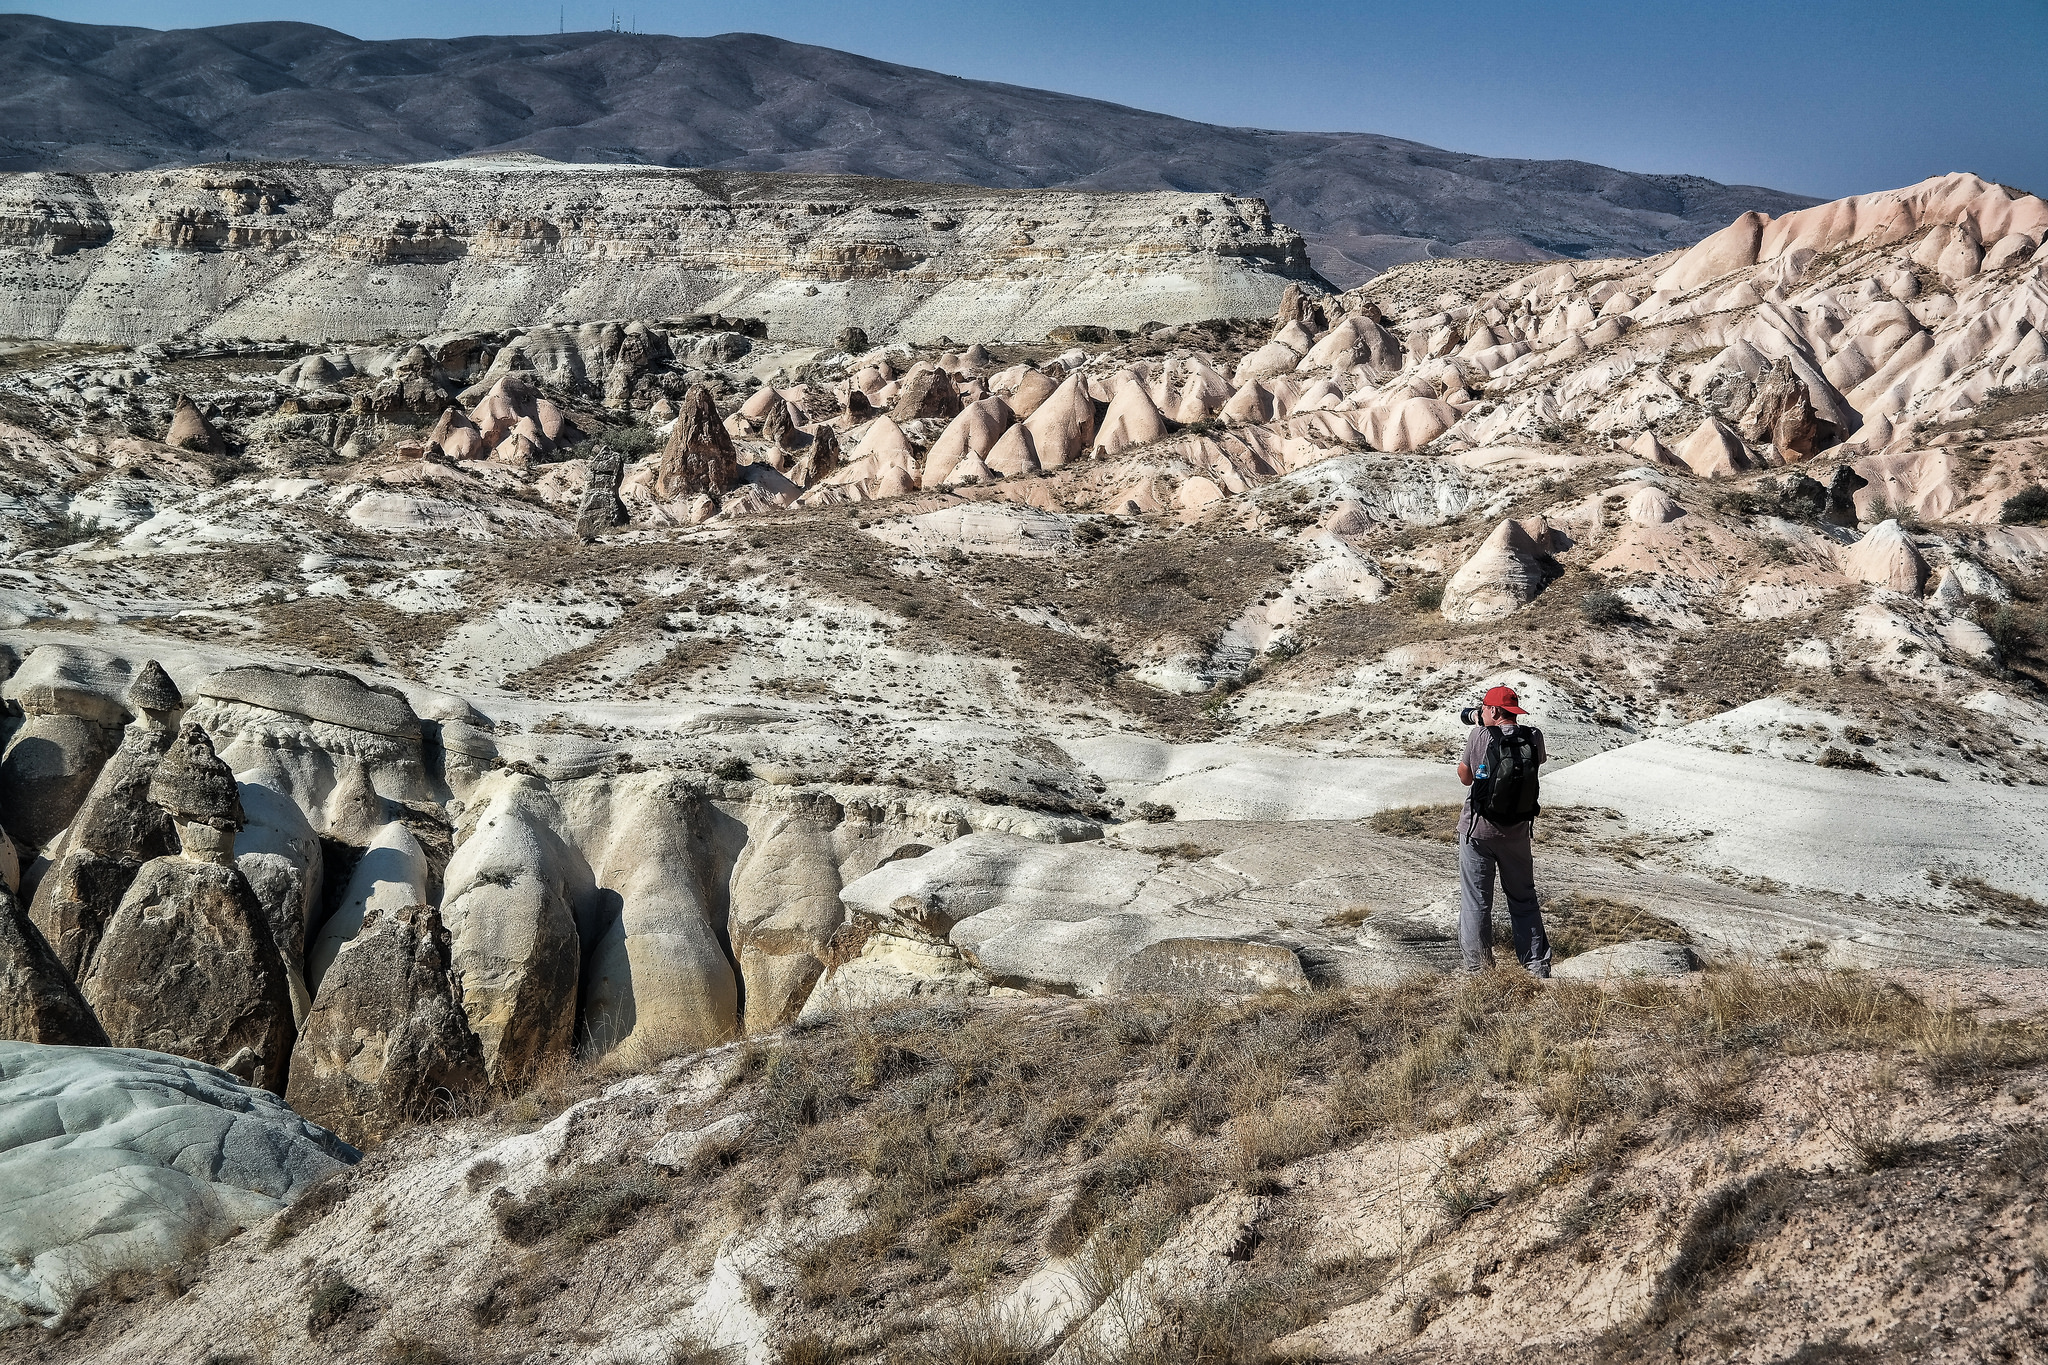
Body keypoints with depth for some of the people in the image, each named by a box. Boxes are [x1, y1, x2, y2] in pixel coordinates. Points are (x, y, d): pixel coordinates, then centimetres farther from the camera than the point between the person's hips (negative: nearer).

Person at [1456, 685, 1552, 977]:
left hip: (1478, 831, -3)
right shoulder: (1533, 737, -7)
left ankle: (1478, 970, 10)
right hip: (1517, 832, 3)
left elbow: (1465, 777, -1)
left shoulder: (1479, 736, -14)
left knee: (1475, 902, 6)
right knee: (1524, 899, 16)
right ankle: (1538, 967, 18)